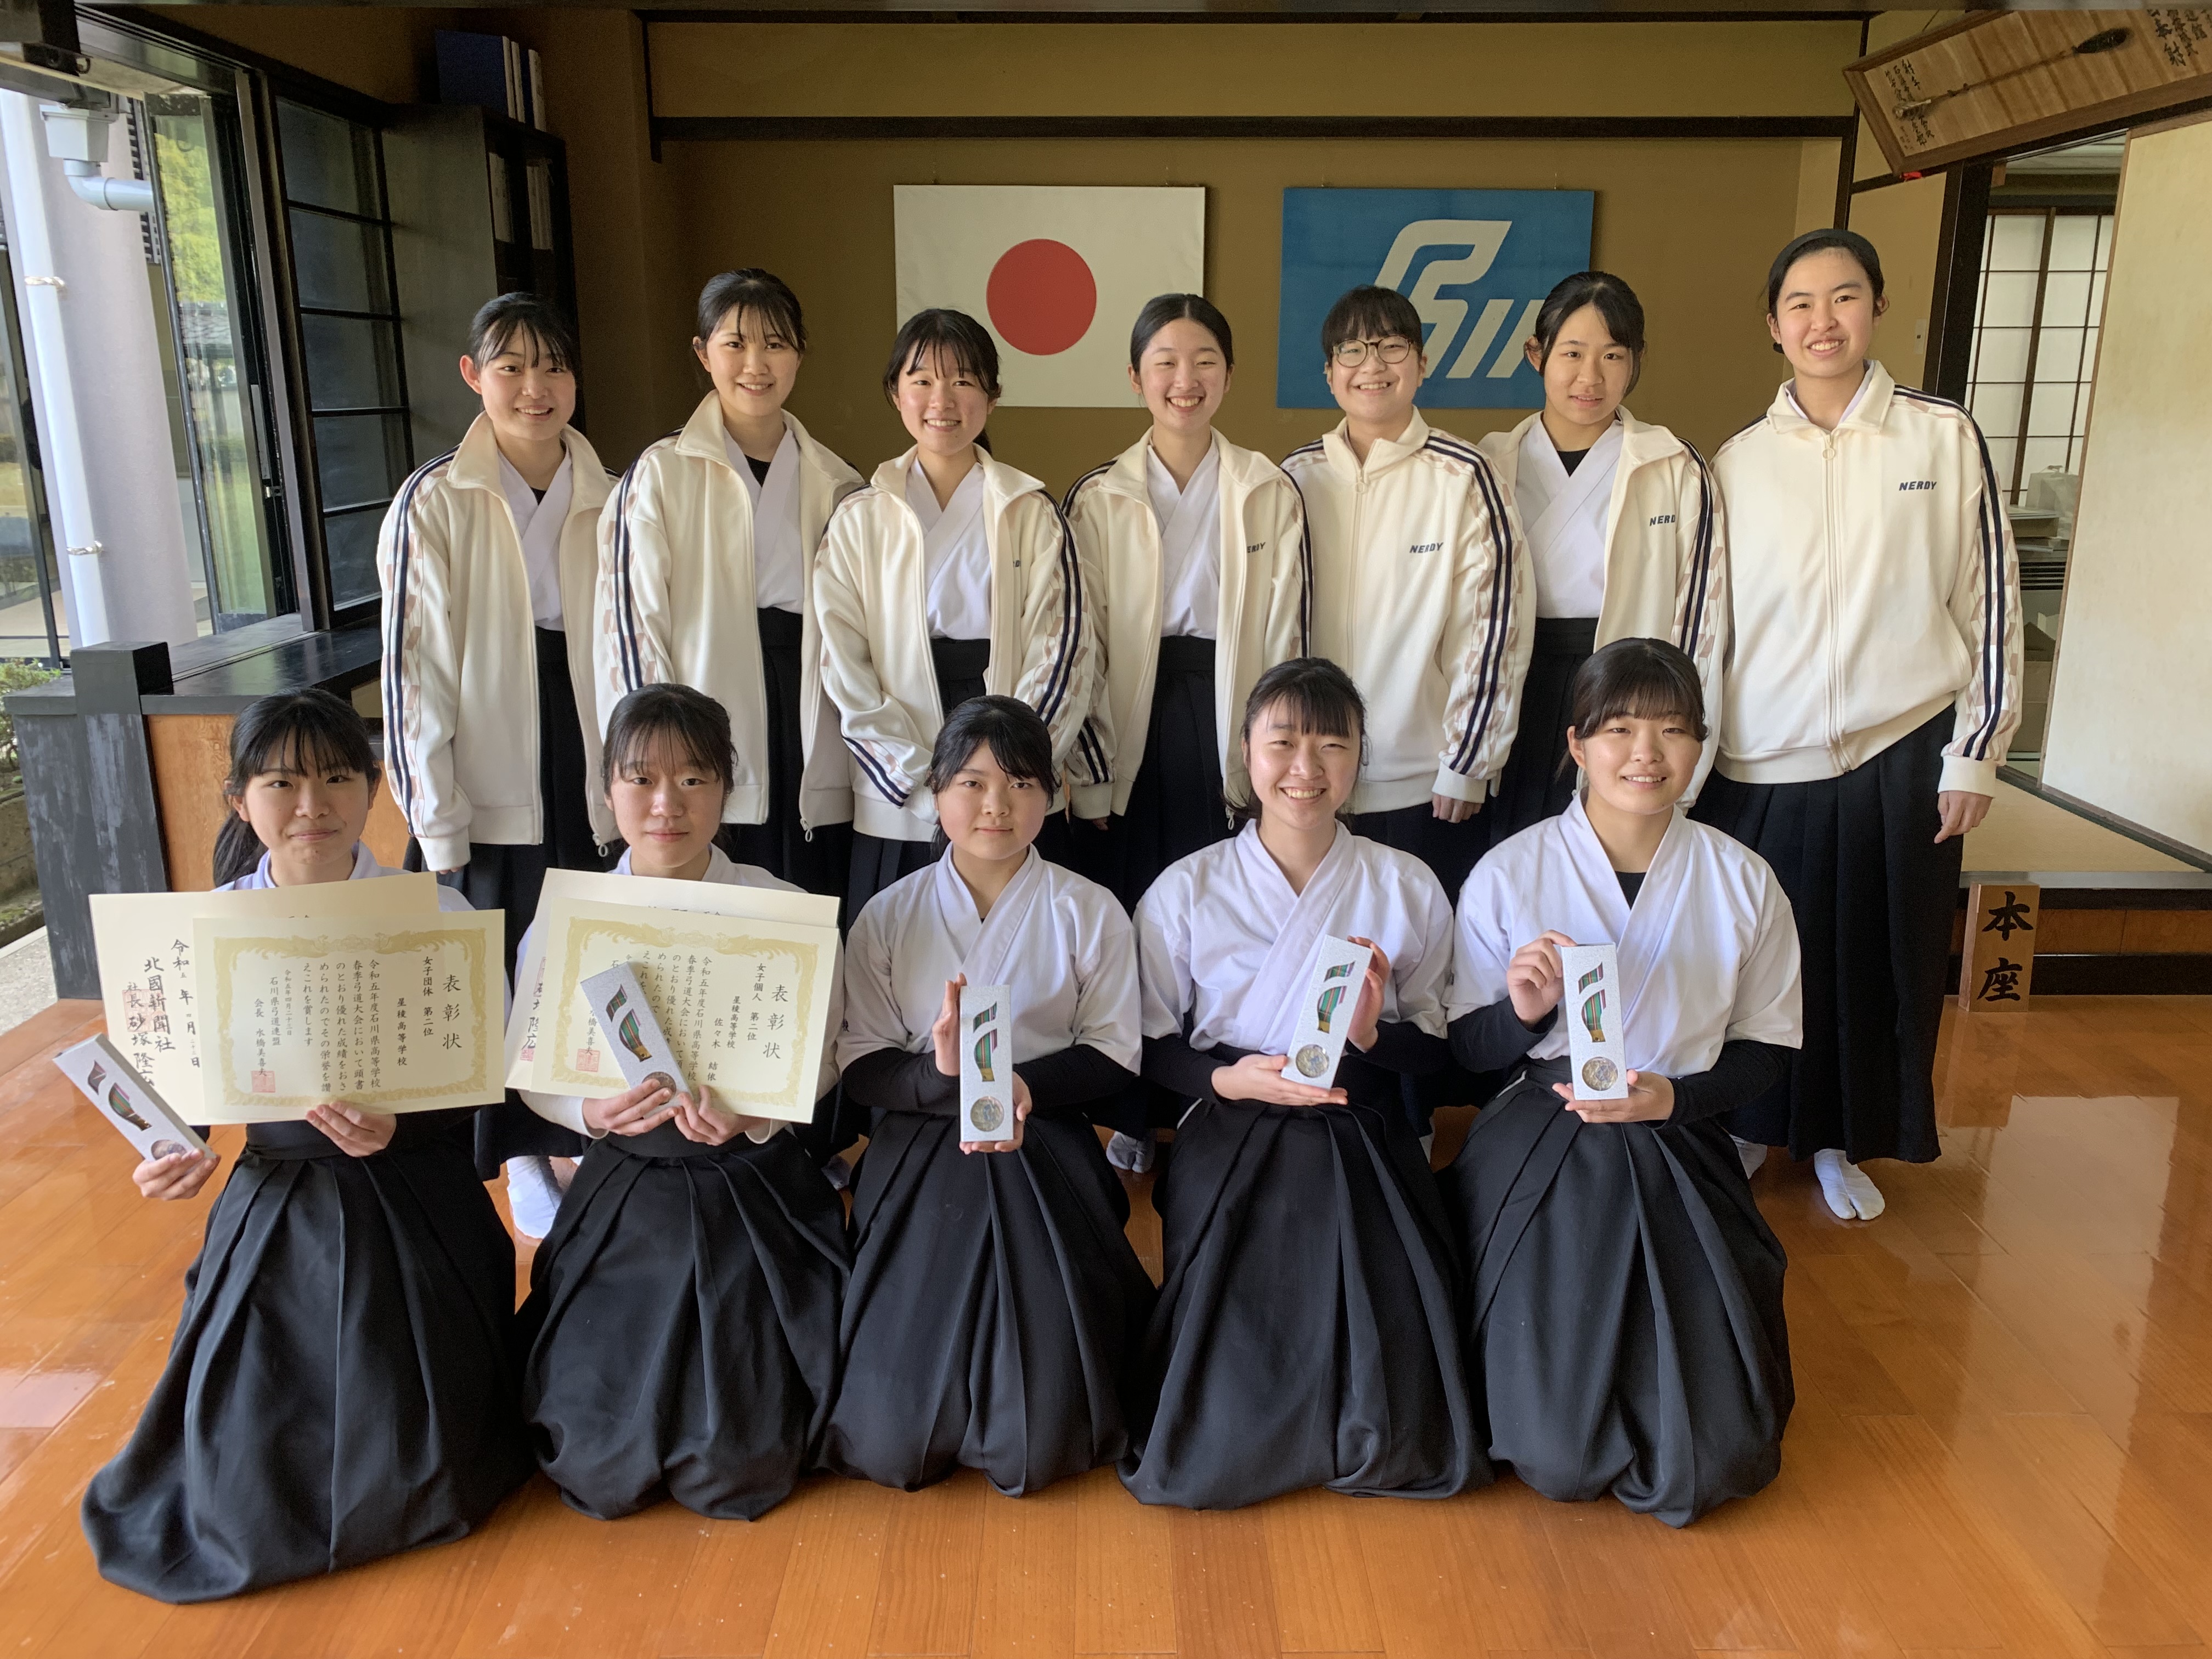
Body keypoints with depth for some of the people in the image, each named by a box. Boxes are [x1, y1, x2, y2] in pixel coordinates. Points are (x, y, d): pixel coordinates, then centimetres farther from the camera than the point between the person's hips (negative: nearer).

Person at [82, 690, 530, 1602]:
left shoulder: (438, 914, -11)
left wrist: (402, 1124, -25)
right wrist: (175, 1149, -17)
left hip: (411, 1206, -2)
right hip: (274, 1208, 2)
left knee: (413, 1470, 3)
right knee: (249, 1474, 7)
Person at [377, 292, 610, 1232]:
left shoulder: (609, 502, 4)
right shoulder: (433, 504, -5)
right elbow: (416, 670, -7)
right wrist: (437, 823, -9)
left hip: (592, 778, 3)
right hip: (489, 789, -2)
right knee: (503, 975, 5)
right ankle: (526, 1157, 26)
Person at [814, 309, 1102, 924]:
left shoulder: (1032, 515, 7)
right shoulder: (859, 520, 7)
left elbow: (1061, 653, -1)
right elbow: (843, 665, -1)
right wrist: (927, 783, -11)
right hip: (898, 805, 0)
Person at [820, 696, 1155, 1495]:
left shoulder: (1089, 912, 4)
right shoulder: (889, 917, 6)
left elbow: (1114, 1059, 1)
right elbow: (862, 1069, 2)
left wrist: (1025, 1086, -19)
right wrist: (941, 1076, -19)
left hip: (1047, 1167, -1)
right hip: (920, 1170, 1)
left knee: (1038, 1447, -10)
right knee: (886, 1444, -8)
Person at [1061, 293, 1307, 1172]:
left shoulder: (1271, 494, 4)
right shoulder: (1099, 497, 4)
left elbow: (1284, 632, 3)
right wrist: (1089, 769, -2)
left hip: (1229, 719, 0)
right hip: (1132, 724, 0)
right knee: (1128, 921, 4)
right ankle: (1131, 1113, 20)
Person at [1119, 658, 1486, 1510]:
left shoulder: (1409, 888, 3)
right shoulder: (1186, 889, -1)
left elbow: (1438, 1046, 6)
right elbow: (1151, 1047, 3)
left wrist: (1373, 1036, -15)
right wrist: (1225, 1079, -16)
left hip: (1363, 1147, 1)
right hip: (1231, 1150, -1)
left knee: (1393, 1427, -6)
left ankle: (1366, 1445, 29)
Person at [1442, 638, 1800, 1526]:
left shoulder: (1743, 881, 0)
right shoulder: (1508, 874, -6)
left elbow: (1767, 1050, 6)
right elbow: (1468, 1048, 0)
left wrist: (1673, 1096, -12)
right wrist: (1525, 1014, -22)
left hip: (1680, 1155, 2)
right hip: (1540, 1152, -2)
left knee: (1714, 1463, -3)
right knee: (1555, 1459, -7)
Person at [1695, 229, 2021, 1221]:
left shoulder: (1946, 439, 0)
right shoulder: (1737, 462, 3)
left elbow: (1990, 605, 2)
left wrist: (1974, 755, -1)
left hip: (1901, 759, 0)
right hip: (1762, 767, 1)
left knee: (1880, 964, 10)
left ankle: (1842, 1139, 30)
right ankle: (1750, 1131, 30)